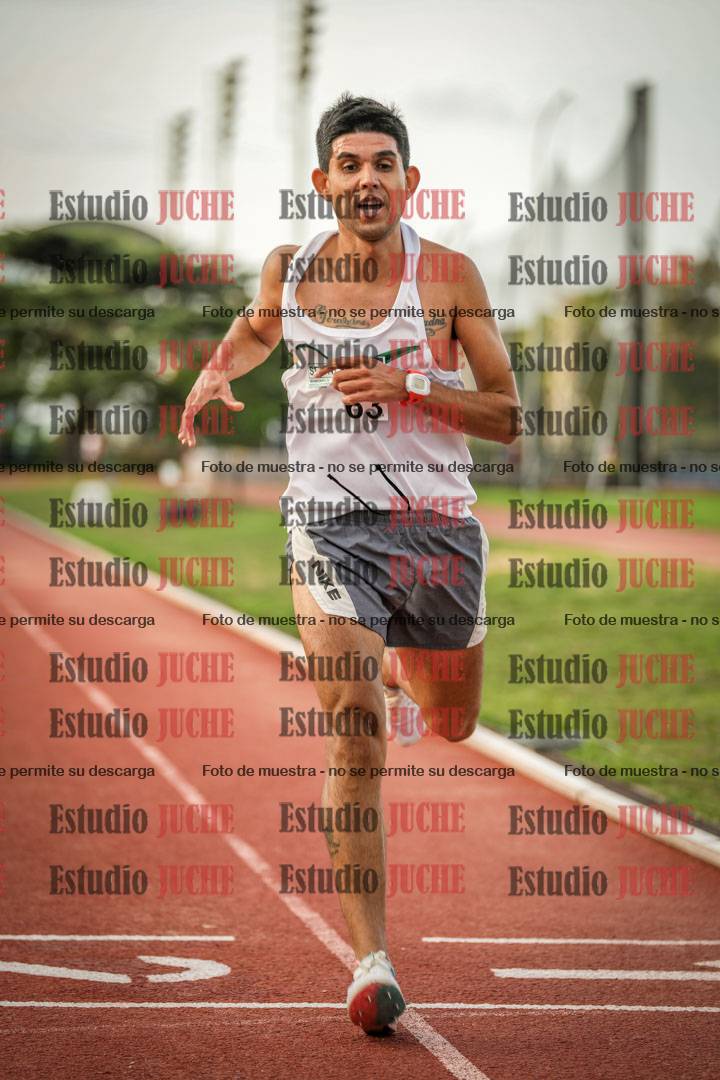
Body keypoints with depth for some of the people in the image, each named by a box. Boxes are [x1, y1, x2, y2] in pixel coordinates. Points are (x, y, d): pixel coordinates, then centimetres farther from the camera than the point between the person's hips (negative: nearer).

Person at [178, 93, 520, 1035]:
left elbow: (509, 417, -2)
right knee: (354, 743, -18)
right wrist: (215, 372, 9)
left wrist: (412, 385, -16)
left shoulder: (449, 275, -4)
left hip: (437, 526, 1)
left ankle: (401, 682, 58)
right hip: (329, 523, -1)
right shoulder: (290, 270, 3)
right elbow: (260, 327, 29)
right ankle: (372, 958, -14)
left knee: (451, 729, 19)